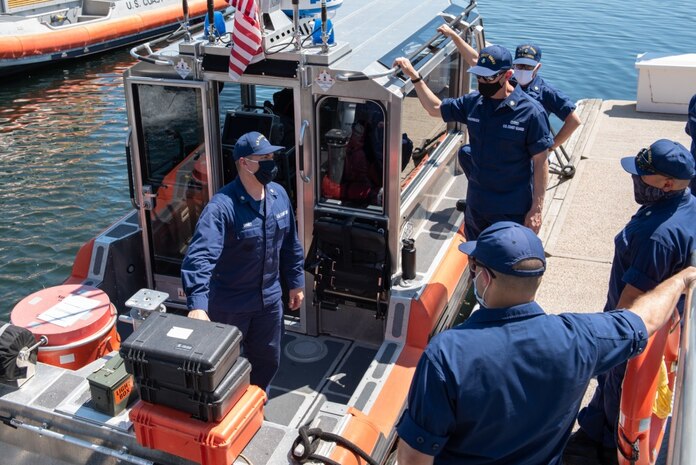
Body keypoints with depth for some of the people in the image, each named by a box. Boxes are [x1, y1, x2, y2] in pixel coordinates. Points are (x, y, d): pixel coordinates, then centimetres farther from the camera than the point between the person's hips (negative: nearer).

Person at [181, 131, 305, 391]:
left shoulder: (279, 195, -4)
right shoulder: (222, 206, -27)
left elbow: (290, 244, 9)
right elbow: (200, 256, -38)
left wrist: (296, 282, 14)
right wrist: (197, 305, -48)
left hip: (269, 299, 6)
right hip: (229, 304, -6)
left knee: (267, 361, 22)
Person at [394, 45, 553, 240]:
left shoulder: (530, 112, -16)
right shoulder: (473, 103, -1)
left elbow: (540, 163, -12)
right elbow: (435, 108, 15)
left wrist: (537, 209, -13)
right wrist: (414, 76, 7)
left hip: (514, 211, -5)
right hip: (476, 204, 6)